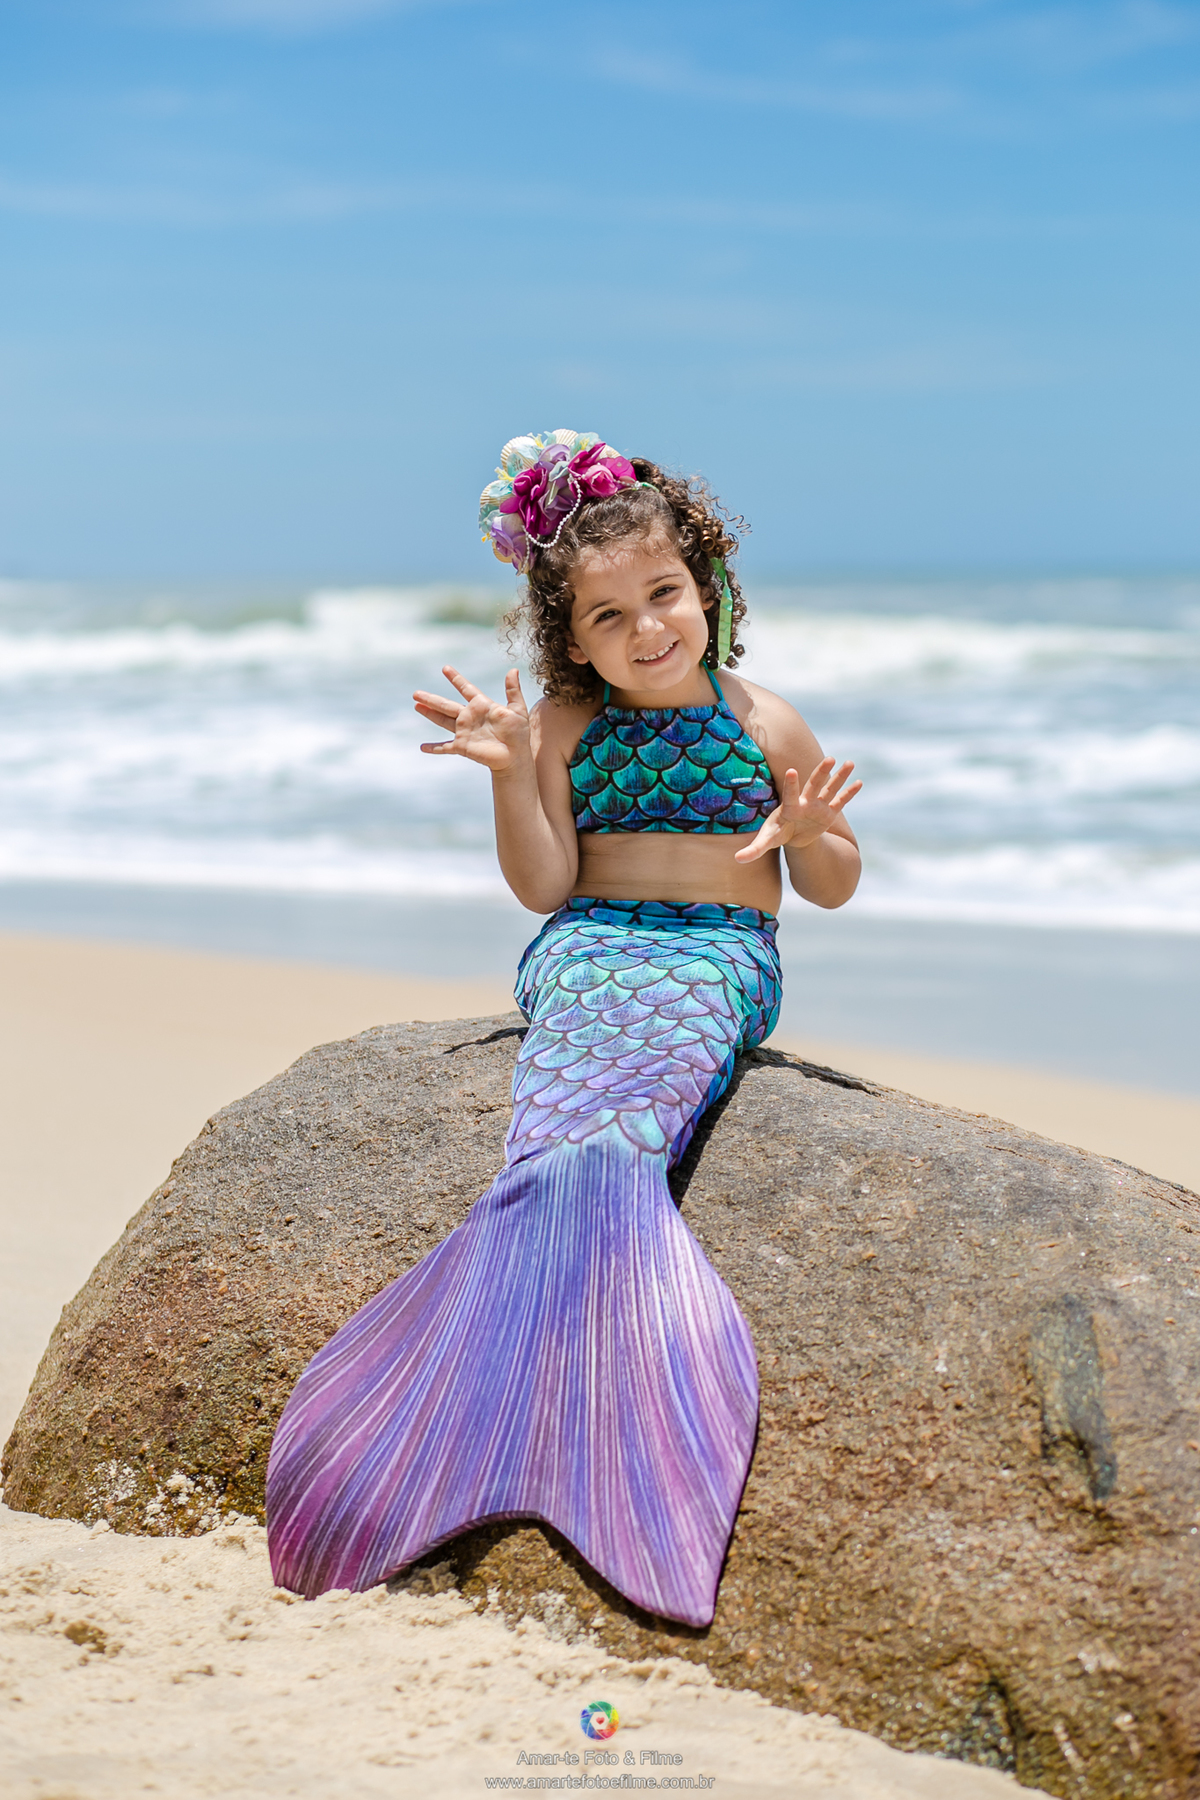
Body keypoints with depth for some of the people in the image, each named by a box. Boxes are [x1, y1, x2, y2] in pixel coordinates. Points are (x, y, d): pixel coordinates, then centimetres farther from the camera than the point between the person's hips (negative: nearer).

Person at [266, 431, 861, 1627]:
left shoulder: (765, 725, 10)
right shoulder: (565, 724, 10)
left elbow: (833, 888, 16)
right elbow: (543, 884, 4)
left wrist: (805, 836, -7)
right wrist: (512, 774, -9)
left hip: (720, 959, -1)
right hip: (587, 946, 1)